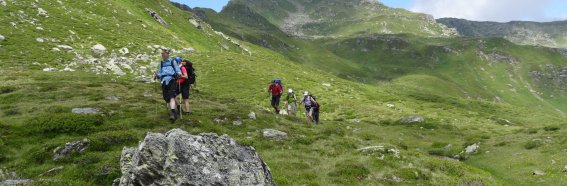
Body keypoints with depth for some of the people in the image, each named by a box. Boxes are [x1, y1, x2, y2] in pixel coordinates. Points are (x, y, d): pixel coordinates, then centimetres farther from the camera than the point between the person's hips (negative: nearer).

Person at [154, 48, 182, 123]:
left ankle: (172, 113, -34)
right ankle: (174, 114, 14)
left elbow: (178, 70, 6)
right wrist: (156, 75, 0)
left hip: (172, 81, -4)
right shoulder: (161, 63, 23)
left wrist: (179, 73, -17)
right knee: (167, 99, 2)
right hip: (164, 82, 4)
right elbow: (159, 74, 23)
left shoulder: (172, 61, 12)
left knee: (172, 97, -22)